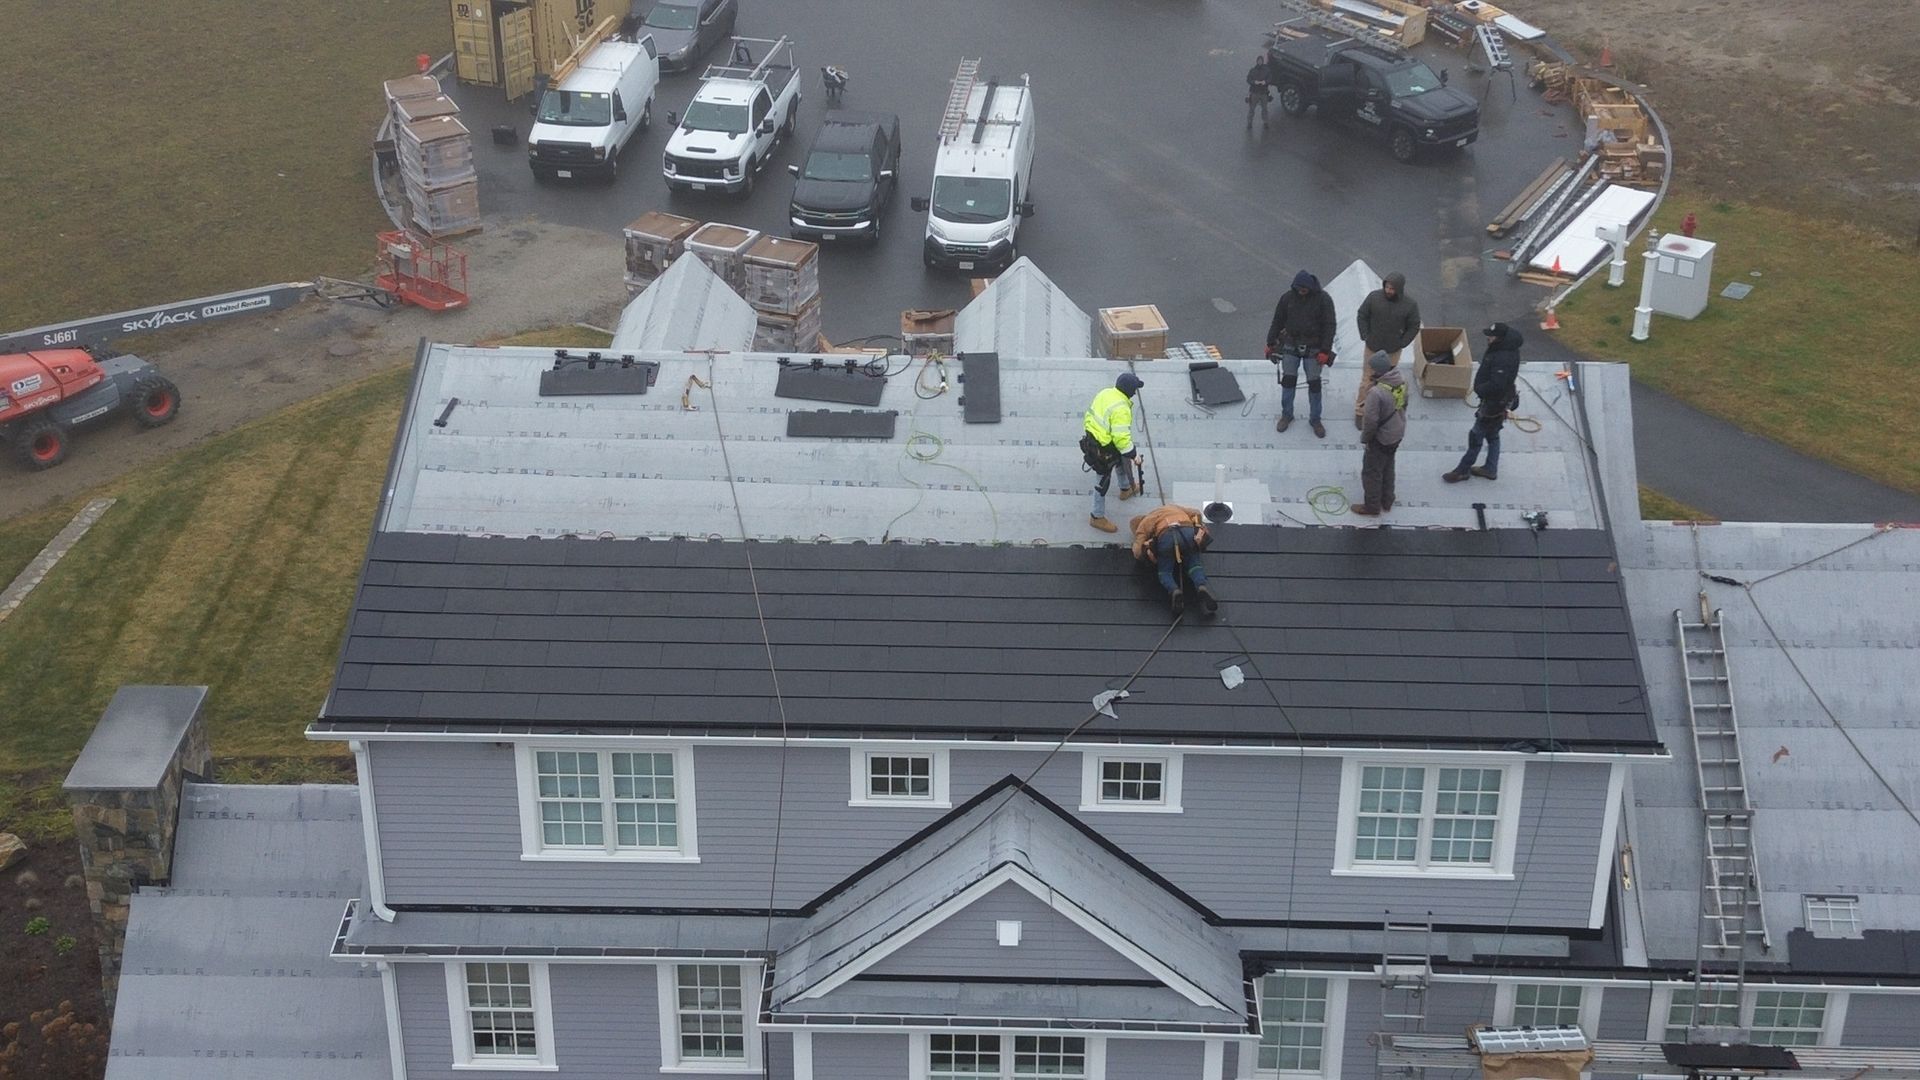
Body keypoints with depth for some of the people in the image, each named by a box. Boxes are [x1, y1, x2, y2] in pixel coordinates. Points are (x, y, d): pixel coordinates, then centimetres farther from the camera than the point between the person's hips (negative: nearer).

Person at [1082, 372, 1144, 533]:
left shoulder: (1105, 393, -5)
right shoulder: (1121, 410, -32)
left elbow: (1090, 415, 8)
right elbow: (1121, 438, -29)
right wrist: (1133, 454, -15)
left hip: (1092, 438, 10)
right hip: (1103, 450, -10)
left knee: (1123, 459, 33)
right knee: (1103, 481, 8)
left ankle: (1126, 489, 59)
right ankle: (1097, 518, 24)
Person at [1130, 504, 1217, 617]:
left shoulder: (1143, 524, 29)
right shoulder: (1171, 508, 42)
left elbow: (1138, 552, 15)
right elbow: (1196, 513, 39)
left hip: (1166, 536, -2)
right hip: (1188, 532, 3)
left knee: (1165, 572, 13)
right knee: (1194, 566, 17)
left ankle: (1175, 591, -19)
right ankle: (1201, 587, -15)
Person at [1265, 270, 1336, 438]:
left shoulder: (1323, 299, -13)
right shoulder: (1287, 297, -7)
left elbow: (1329, 326, -10)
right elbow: (1277, 321, 3)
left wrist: (1325, 351, -14)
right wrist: (1270, 344, 5)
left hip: (1313, 348, -2)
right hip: (1291, 346, 2)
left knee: (1314, 383, 4)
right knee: (1288, 380, 7)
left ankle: (1315, 419, 17)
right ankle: (1286, 414, 23)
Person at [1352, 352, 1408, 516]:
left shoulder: (1376, 393, -36)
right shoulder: (1402, 380, -11)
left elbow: (1371, 421, -27)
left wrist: (1365, 439, -9)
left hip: (1381, 438, -8)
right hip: (1397, 433, 8)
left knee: (1372, 472, 13)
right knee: (1388, 467, 27)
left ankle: (1372, 507, 29)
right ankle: (1387, 501, 43)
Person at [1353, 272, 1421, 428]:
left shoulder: (1410, 305, -14)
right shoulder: (1374, 297, -14)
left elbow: (1414, 327, -2)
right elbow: (1362, 316, -2)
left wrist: (1401, 343, -7)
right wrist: (1365, 337, -7)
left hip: (1392, 351, 1)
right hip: (1372, 348, -1)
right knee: (1367, 381, 6)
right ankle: (1360, 411, 19)